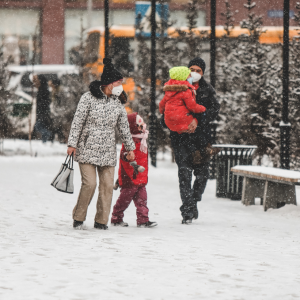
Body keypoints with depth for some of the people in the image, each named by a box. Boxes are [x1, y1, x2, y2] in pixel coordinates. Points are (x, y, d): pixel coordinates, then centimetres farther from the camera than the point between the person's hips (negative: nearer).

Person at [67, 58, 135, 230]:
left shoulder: (118, 103, 9)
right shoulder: (89, 98, -5)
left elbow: (124, 127, 19)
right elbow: (77, 122, -4)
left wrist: (130, 147, 22)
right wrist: (72, 144, -8)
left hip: (108, 152, 5)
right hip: (87, 150, -5)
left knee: (107, 185, -2)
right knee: (89, 183, -13)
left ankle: (101, 221, 8)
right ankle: (78, 218, 3)